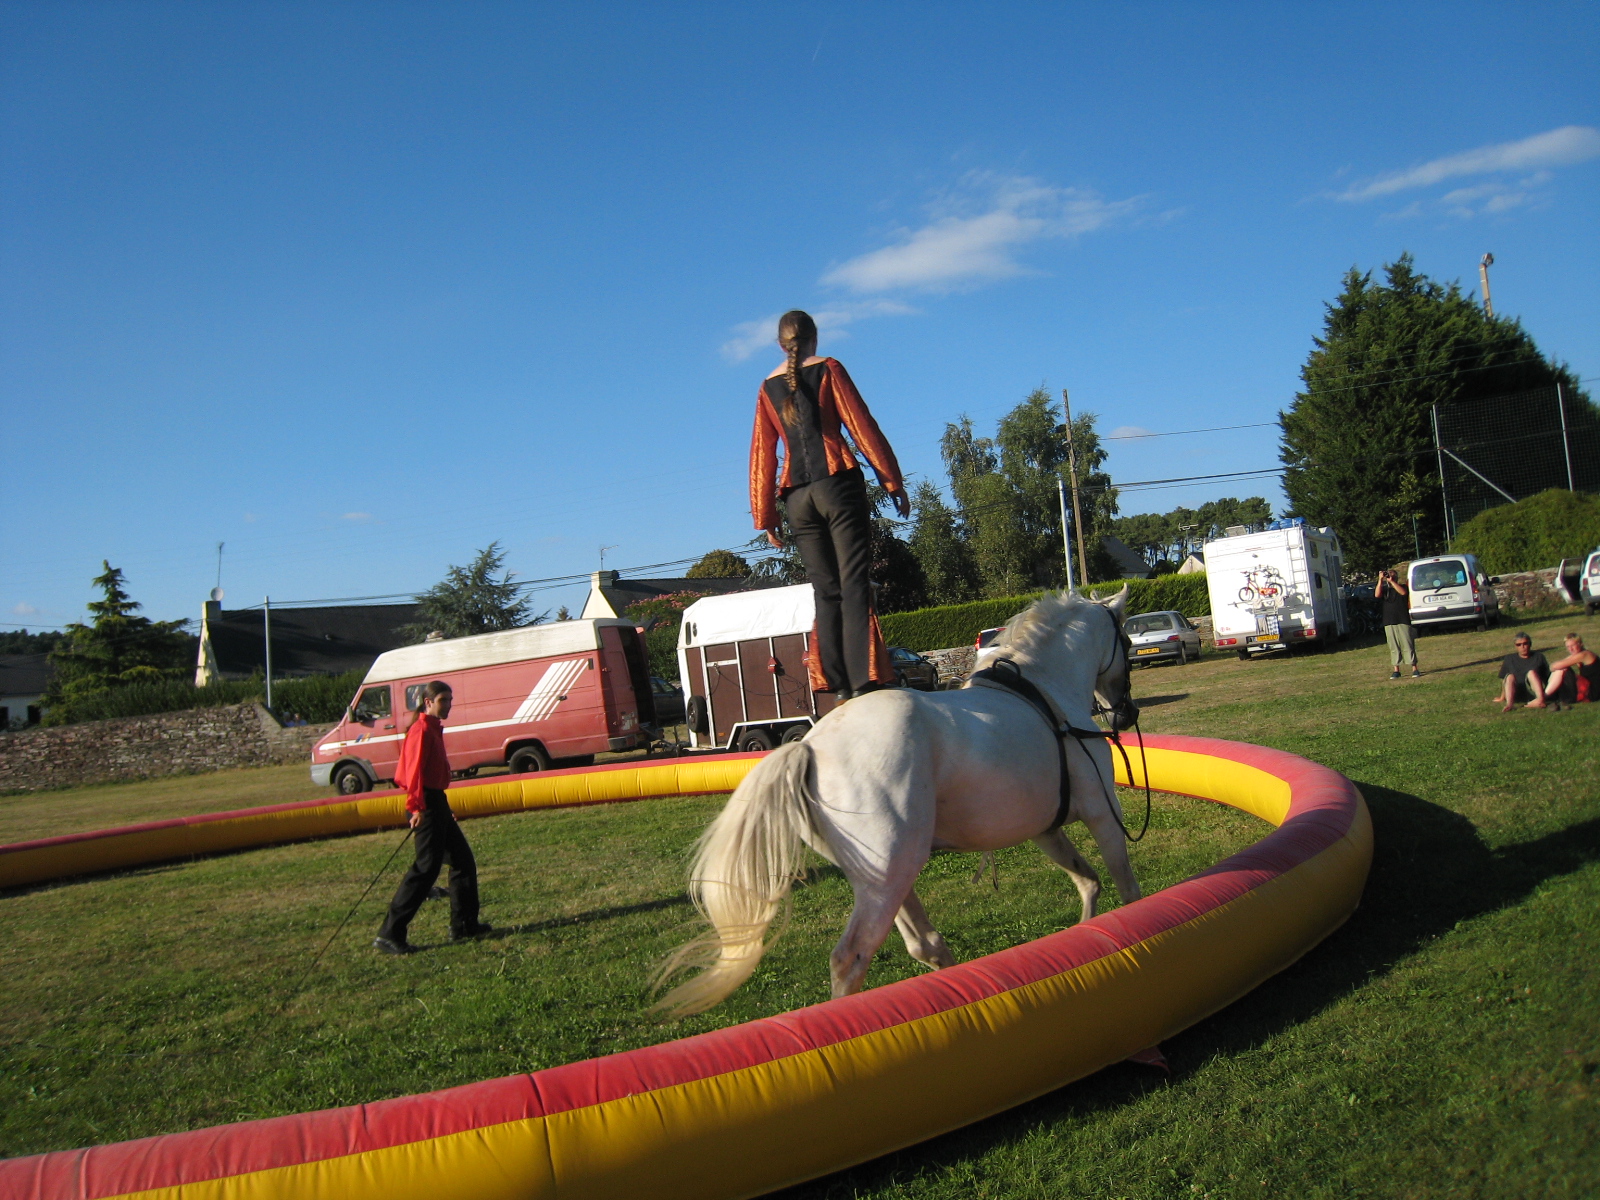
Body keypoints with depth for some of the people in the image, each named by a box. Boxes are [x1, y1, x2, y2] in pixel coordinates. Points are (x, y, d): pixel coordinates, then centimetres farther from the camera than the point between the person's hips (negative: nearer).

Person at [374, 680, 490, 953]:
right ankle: (389, 934, -8)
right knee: (427, 868, -11)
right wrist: (417, 807, -27)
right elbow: (415, 770, -21)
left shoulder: (434, 729, 17)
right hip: (428, 804, -10)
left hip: (437, 802, 10)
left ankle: (464, 925, 22)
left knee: (464, 861, 14)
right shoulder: (422, 730, -13)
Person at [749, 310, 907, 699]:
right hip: (838, 483, -4)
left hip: (797, 495, 4)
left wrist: (766, 517, 17)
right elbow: (862, 426, -1)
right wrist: (893, 482, 1)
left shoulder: (768, 388, 15)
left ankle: (840, 687, 0)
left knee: (825, 591, 7)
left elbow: (762, 455, 14)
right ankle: (862, 683, -18)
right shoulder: (828, 369, 5)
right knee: (854, 584, -8)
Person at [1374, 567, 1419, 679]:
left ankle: (1414, 669, -2)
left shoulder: (1402, 586, 8)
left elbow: (1403, 592, -15)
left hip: (1403, 621, -2)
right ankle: (1396, 670, 7)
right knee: (1393, 647, 3)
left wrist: (1392, 581, -14)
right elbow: (1377, 595, -6)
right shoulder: (1385, 589, 14)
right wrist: (1380, 580, -12)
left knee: (1407, 645, -4)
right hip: (1389, 623, 2)